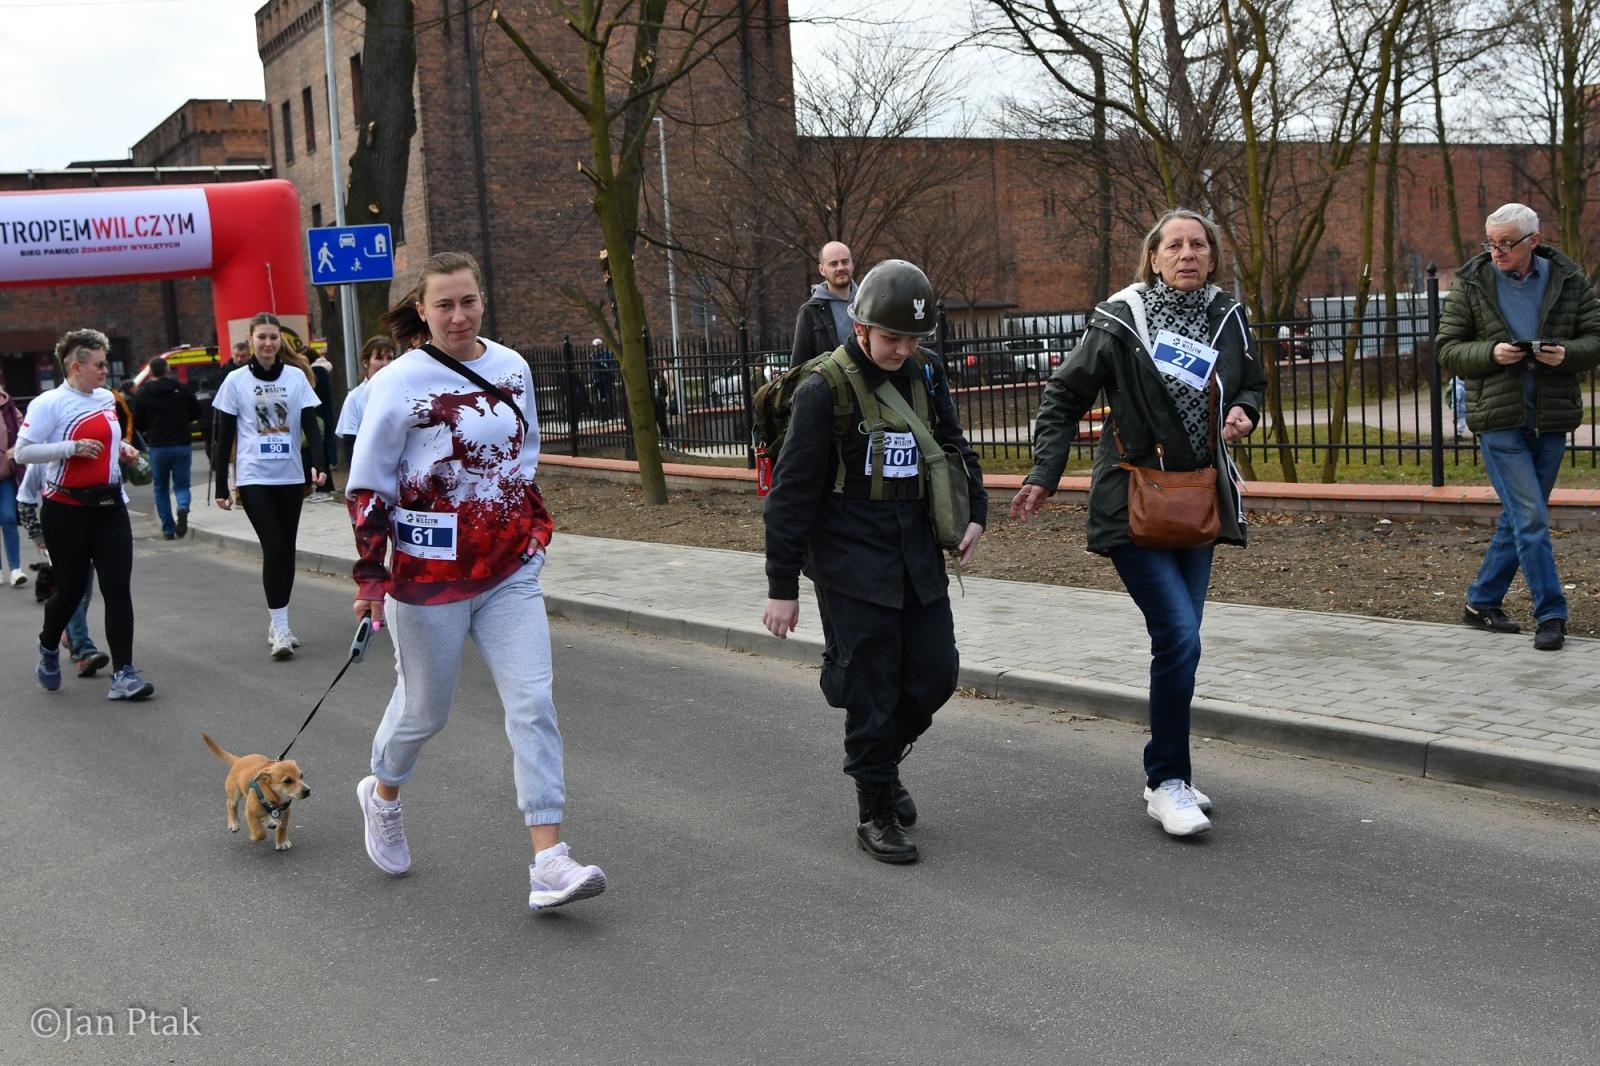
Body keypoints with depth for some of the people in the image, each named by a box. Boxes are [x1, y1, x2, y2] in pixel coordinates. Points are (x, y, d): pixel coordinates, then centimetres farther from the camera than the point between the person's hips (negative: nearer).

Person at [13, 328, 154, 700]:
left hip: (109, 506, 5)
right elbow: (23, 451, -15)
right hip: (67, 511, -5)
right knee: (70, 590, 7)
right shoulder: (49, 403, -10)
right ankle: (49, 647, 38)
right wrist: (72, 448, -21)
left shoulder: (107, 399, 11)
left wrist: (122, 448, 9)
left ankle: (123, 673, -5)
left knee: (118, 589, -4)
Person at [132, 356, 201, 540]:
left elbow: (138, 423, 0)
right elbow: (196, 414, 4)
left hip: (158, 447, 0)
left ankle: (168, 528, 10)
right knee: (181, 484, 10)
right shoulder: (182, 388, -1)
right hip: (182, 445, 1)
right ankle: (183, 508, -23)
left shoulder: (142, 393, -2)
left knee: (161, 488, 13)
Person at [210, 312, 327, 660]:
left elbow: (310, 424, -1)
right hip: (254, 478, -3)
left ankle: (279, 626, 19)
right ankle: (279, 628, -7)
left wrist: (319, 463, -18)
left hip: (290, 477, 3)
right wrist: (221, 487, -1)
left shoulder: (296, 377, 4)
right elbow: (224, 436, 2)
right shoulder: (236, 381, 0)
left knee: (286, 550, 8)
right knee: (274, 548, -12)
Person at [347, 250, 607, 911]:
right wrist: (370, 573, -10)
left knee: (533, 704, -7)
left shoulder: (512, 368, 4)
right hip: (430, 576, -4)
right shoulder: (401, 382, -10)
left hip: (511, 571, 4)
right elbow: (367, 485, -7)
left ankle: (549, 862, -7)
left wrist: (535, 520, 13)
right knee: (425, 707, 12)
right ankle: (382, 796, 45)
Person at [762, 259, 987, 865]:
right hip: (851, 563, -6)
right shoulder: (825, 388, -12)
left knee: (936, 672, 8)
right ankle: (875, 813, 13)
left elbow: (955, 447, 21)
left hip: (917, 555, 6)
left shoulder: (925, 376, 5)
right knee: (871, 688, -2)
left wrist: (975, 512, 5)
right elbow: (792, 491, -10)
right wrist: (782, 587, -9)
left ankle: (879, 755, 34)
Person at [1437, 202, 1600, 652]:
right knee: (1531, 519, -8)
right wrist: (1491, 353, -17)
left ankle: (1482, 602, 25)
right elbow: (1446, 348, 1)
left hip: (1551, 419, 3)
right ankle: (1550, 615, -1)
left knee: (1518, 517, 11)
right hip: (1499, 420, -3)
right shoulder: (1470, 282, -1)